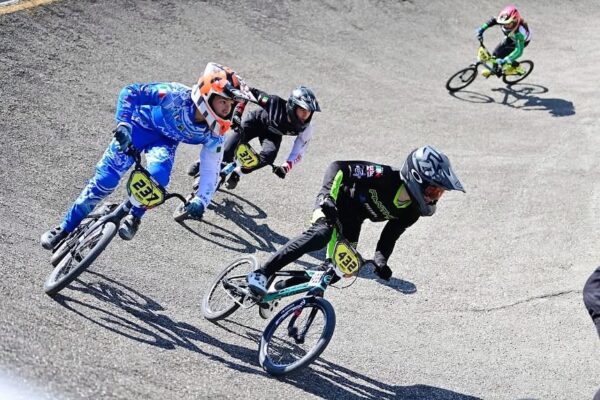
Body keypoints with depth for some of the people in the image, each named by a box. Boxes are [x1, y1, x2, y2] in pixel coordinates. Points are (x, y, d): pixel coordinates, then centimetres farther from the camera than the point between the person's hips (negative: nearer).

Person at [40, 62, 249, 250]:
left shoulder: (214, 134, -25)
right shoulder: (177, 96, -37)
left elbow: (211, 171, -17)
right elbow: (130, 92, -30)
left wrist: (201, 201, -31)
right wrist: (123, 124, -40)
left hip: (165, 141, 2)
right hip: (140, 126, -2)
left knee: (158, 175, -29)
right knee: (105, 179, -7)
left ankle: (134, 217, 0)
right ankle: (65, 229, 9)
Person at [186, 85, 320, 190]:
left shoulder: (306, 129, -31)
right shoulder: (275, 103, -39)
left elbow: (298, 153, -21)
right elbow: (249, 92, -27)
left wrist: (286, 167, -37)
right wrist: (237, 113, -32)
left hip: (272, 134, 2)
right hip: (255, 121, -2)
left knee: (268, 156, -28)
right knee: (227, 151, -14)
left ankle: (237, 172, -2)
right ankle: (201, 163, 19)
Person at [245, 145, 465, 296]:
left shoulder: (411, 212, -13)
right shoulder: (385, 177, -34)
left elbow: (389, 237, -3)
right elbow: (340, 167, -31)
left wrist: (381, 261, -22)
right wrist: (326, 195, -45)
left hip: (352, 219, 7)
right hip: (334, 203, -7)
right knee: (321, 234, -36)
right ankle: (261, 274, -35)